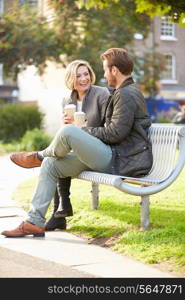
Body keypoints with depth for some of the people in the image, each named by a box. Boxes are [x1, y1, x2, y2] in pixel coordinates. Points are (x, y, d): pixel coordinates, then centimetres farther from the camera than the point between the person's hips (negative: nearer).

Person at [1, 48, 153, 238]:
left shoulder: (126, 95, -12)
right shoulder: (127, 92, 21)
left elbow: (115, 133, -19)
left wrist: (84, 131, -5)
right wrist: (84, 132, 13)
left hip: (120, 162, -11)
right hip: (114, 159, 11)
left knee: (68, 131, -26)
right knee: (50, 165, 6)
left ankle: (39, 156, 8)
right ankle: (34, 222, 4)